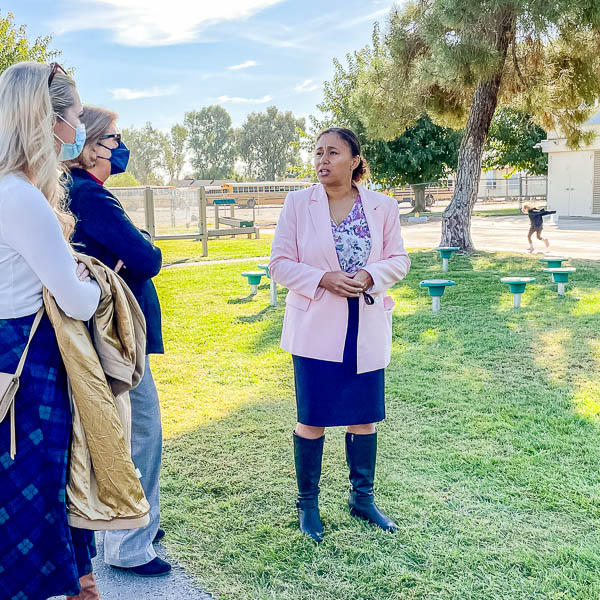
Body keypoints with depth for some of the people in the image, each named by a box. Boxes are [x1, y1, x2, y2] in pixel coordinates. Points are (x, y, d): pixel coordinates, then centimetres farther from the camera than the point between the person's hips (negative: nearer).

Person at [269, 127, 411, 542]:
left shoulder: (383, 206, 1)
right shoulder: (298, 204, -3)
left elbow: (399, 260, 6)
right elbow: (280, 263, -3)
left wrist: (370, 275, -15)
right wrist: (323, 279, -18)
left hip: (367, 329, 2)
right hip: (315, 328, -2)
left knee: (364, 416, 12)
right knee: (312, 419, 6)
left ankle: (362, 497, 30)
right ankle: (308, 503, 23)